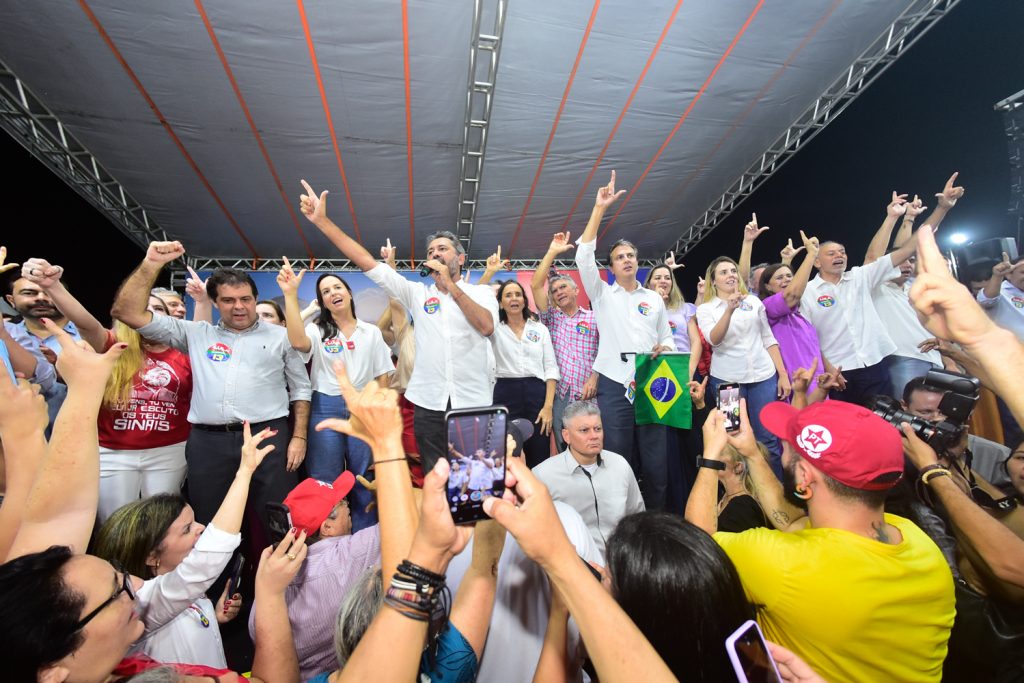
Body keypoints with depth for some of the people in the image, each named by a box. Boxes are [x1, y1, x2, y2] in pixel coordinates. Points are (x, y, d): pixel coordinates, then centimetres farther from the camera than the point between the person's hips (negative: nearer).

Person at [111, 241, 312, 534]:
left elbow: (300, 389, 8)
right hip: (208, 441, 3)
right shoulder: (196, 334, 15)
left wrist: (299, 437, 0)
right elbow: (128, 313, 11)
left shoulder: (281, 336, 9)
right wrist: (151, 265, 1)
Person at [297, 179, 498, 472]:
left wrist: (451, 285, -15)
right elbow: (367, 262, 3)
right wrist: (322, 220, -1)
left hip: (474, 403, -1)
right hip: (429, 403, 2)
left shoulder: (481, 292, 4)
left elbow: (486, 327, -17)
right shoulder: (417, 293, 7)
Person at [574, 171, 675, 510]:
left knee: (656, 463, 5)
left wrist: (664, 349, -7)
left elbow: (667, 338, 18)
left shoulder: (654, 298, 16)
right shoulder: (602, 294, 8)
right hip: (614, 385, -2)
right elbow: (584, 256, -5)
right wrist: (599, 209, -8)